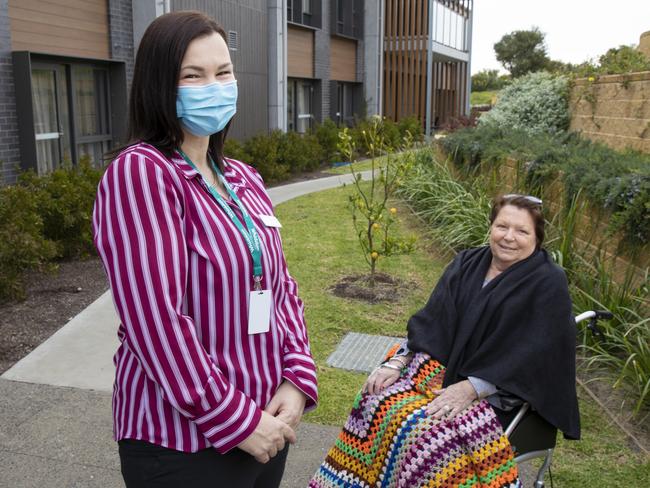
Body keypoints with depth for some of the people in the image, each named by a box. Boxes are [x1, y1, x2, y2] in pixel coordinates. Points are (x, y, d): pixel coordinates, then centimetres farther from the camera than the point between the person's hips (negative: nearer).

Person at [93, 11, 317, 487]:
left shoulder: (244, 179, 7)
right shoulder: (140, 173, -16)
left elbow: (279, 285, 8)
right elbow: (155, 320, -22)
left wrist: (298, 378, -5)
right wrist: (235, 420, -16)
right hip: (184, 438, -7)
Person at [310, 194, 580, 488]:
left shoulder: (549, 284, -12)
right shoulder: (467, 264, 4)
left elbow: (531, 356, -19)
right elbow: (431, 321, 4)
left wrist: (468, 389, -26)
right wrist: (397, 363, -8)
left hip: (502, 392, -5)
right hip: (445, 367, 5)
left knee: (425, 428, -28)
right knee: (378, 399, -15)